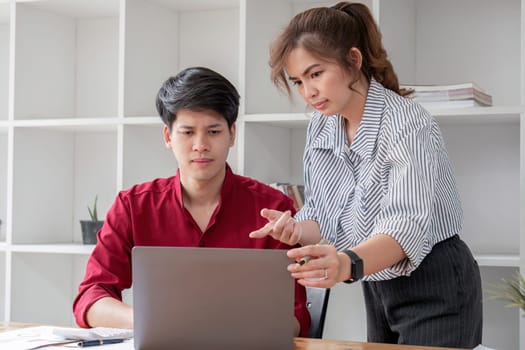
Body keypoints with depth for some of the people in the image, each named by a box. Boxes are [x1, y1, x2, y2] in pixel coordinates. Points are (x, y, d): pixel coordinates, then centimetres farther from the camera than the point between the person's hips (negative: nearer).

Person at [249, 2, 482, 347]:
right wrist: (297, 231, -22)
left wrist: (348, 264, -54)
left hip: (436, 292, -6)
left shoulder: (406, 124, -23)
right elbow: (323, 216, 2)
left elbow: (406, 227, -35)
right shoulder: (320, 128, -1)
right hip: (377, 290, 7)